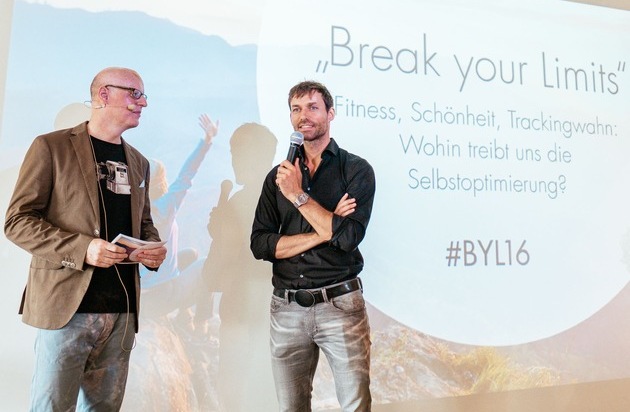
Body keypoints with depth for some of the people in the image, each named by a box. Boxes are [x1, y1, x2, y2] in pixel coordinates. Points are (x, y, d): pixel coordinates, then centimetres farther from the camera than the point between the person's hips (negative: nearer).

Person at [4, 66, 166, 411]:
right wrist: (81, 248, -21)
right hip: (67, 306, -5)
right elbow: (17, 221, -6)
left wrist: (154, 249, -1)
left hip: (123, 311, 5)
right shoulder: (51, 147, -2)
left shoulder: (138, 162, 15)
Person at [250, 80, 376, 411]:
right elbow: (260, 244, -2)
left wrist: (299, 195, -14)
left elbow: (348, 236, -16)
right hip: (286, 308, 4)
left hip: (340, 305, -3)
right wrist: (323, 233, -12)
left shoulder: (356, 169, -2)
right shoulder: (279, 176, 8)